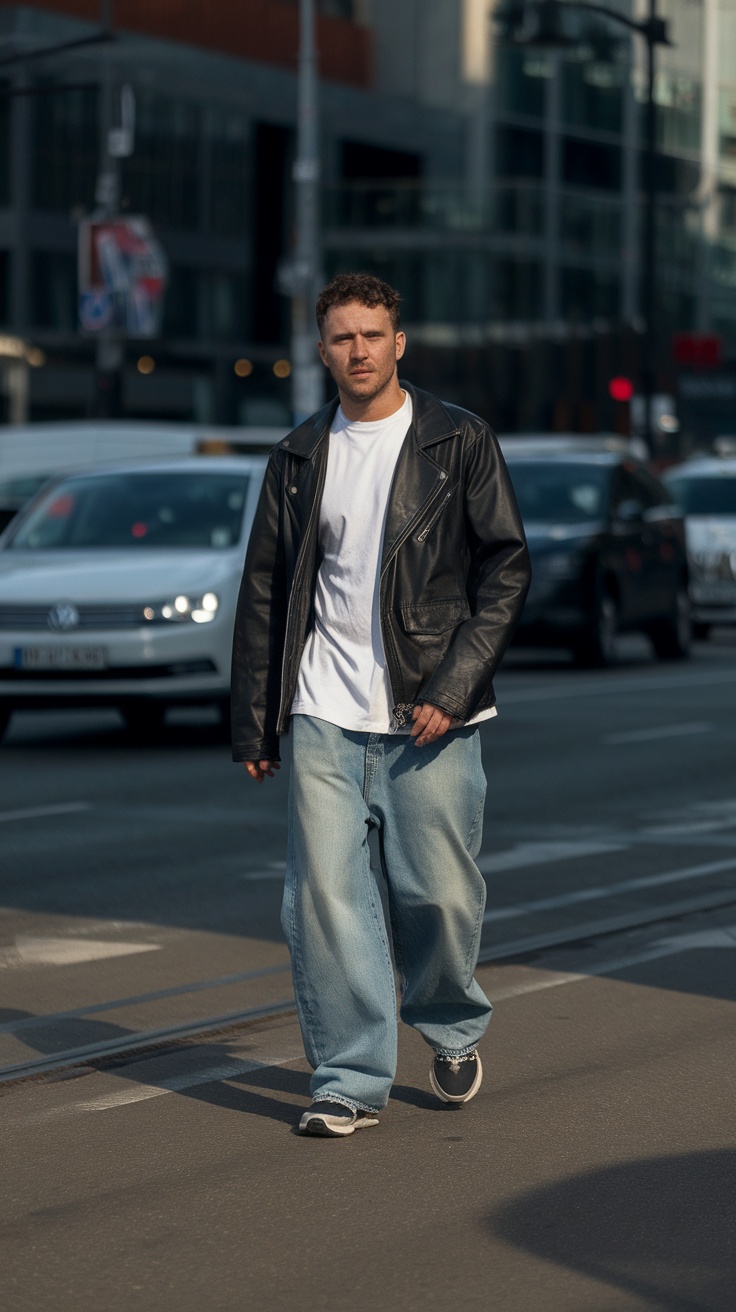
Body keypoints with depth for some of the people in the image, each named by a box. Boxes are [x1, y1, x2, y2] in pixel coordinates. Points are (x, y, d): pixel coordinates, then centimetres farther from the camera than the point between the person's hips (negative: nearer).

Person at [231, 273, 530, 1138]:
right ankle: (351, 1081, 3)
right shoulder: (298, 458, 10)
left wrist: (451, 690, -12)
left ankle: (452, 1027, 30)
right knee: (324, 892, -5)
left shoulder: (459, 443, 1)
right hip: (326, 714, 2)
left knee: (439, 893, 1)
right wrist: (253, 724, 11)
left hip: (430, 716, -2)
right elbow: (264, 594, 14)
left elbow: (506, 570, -2)